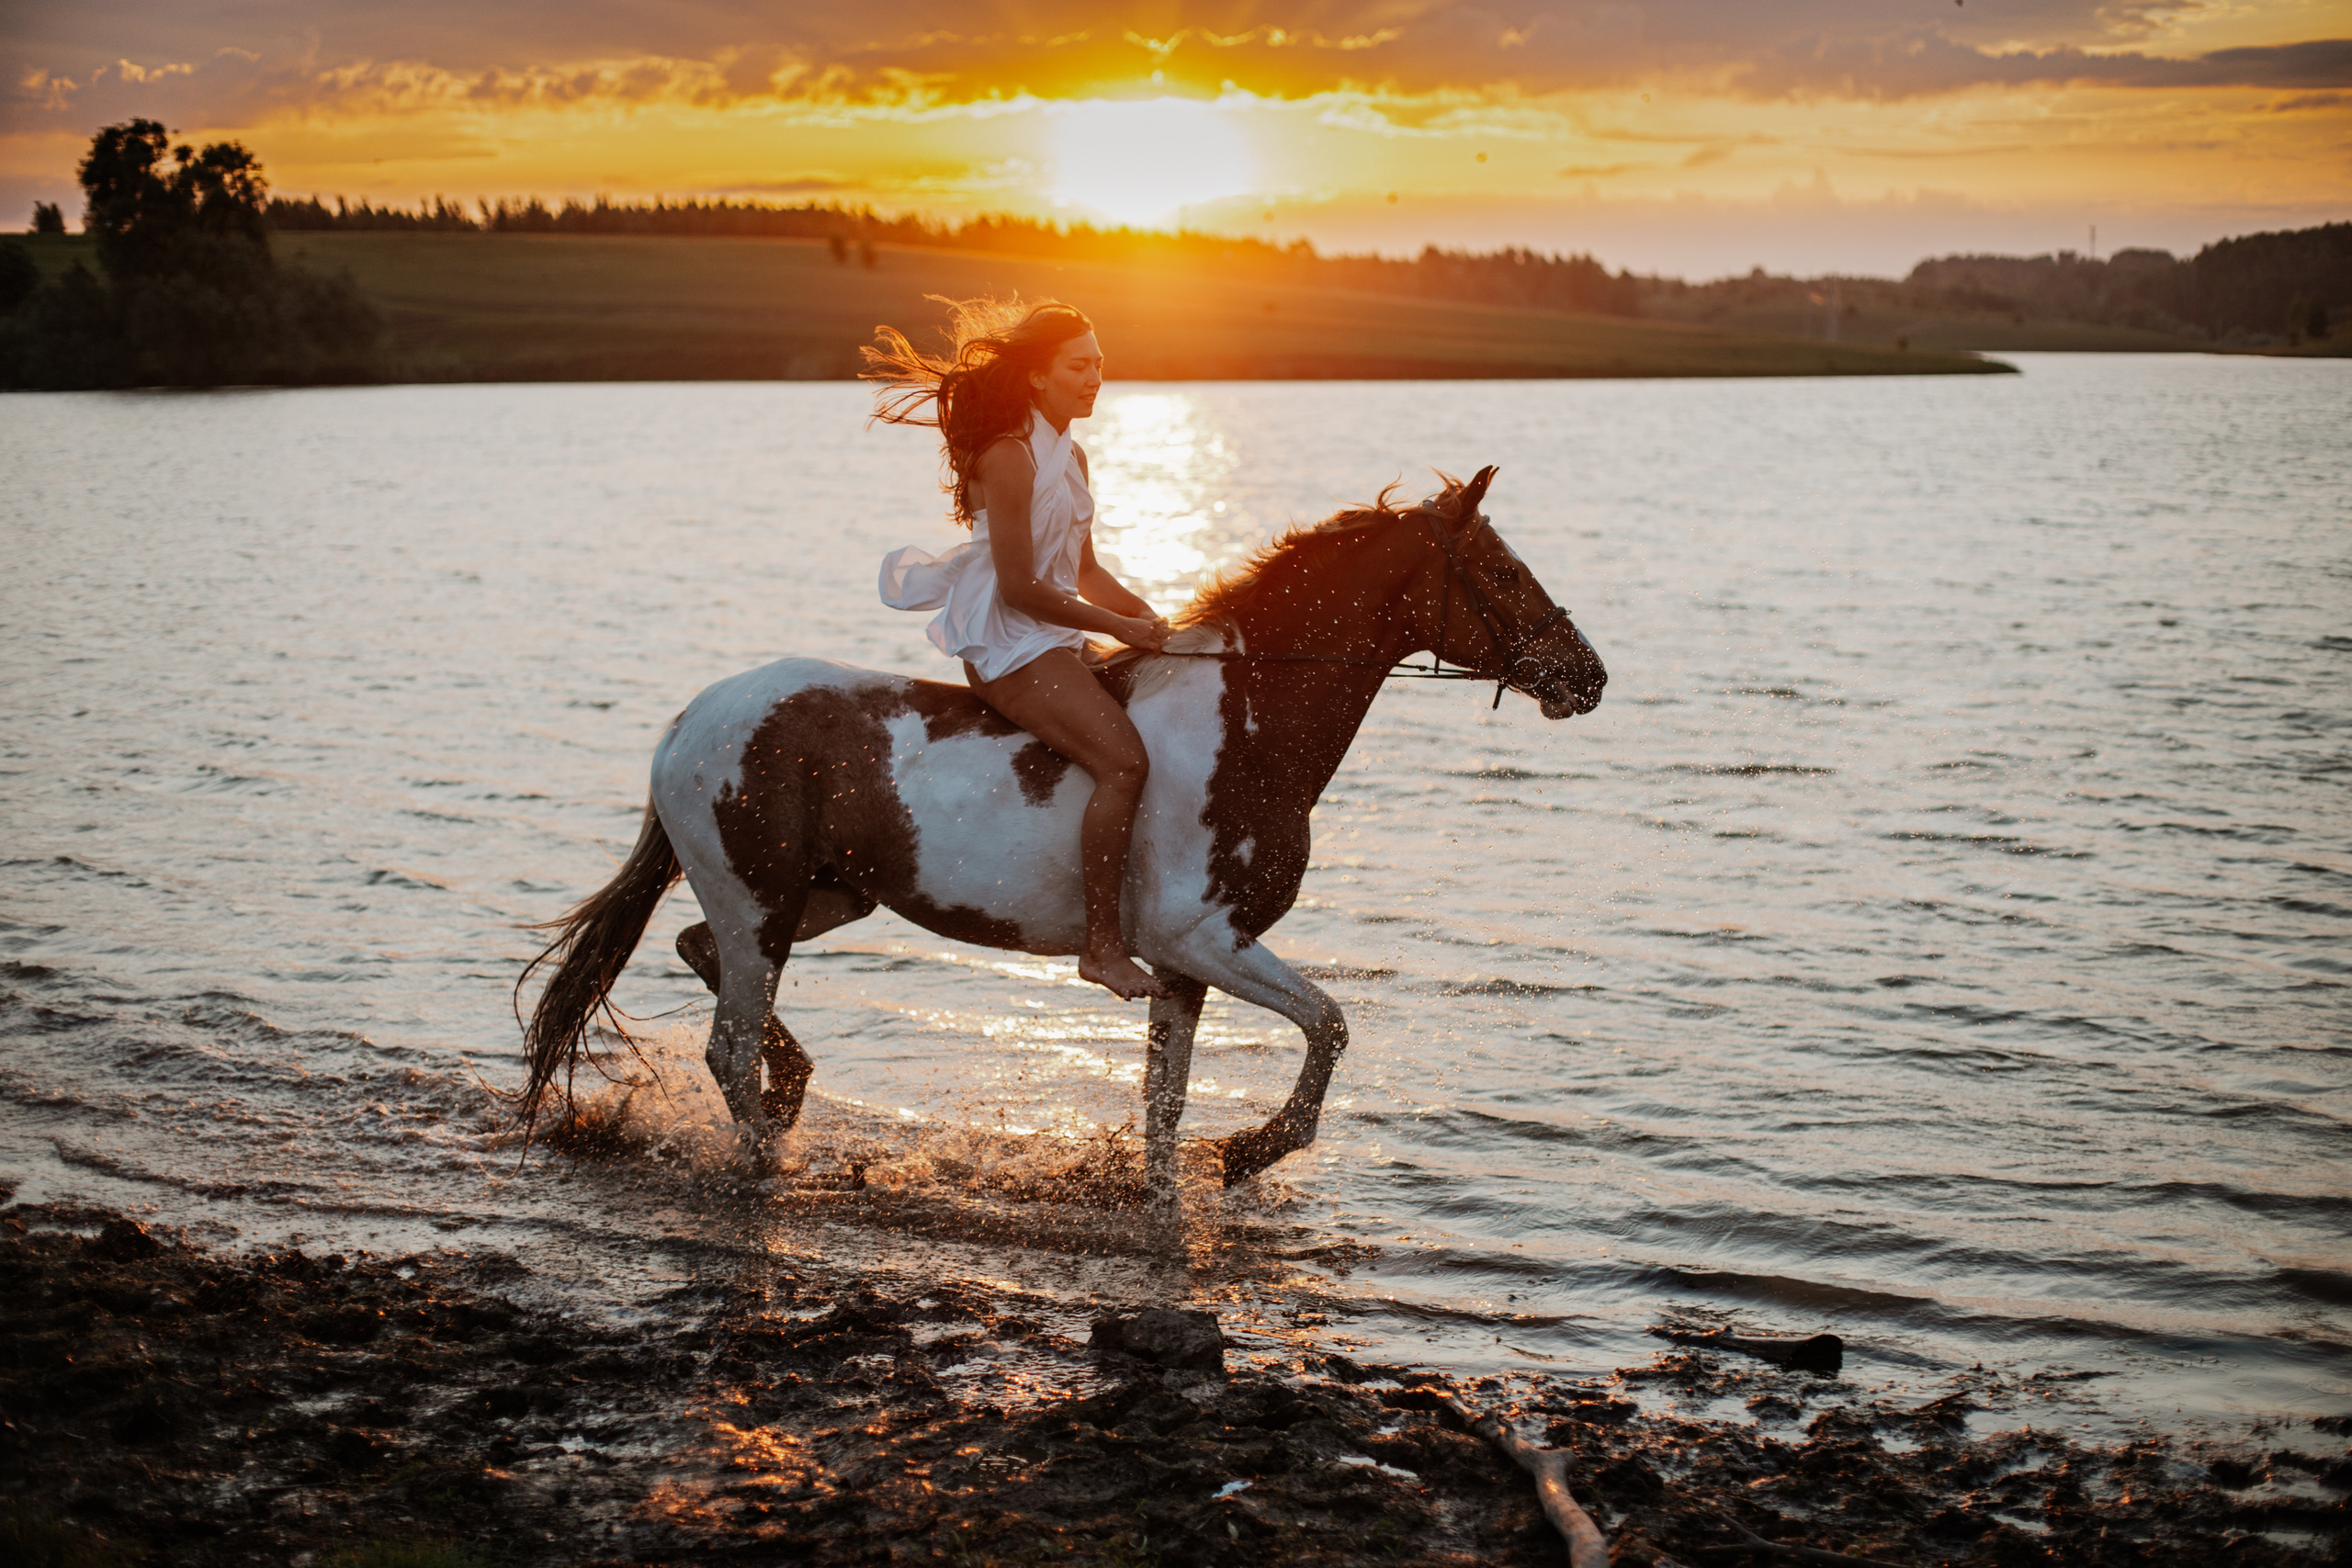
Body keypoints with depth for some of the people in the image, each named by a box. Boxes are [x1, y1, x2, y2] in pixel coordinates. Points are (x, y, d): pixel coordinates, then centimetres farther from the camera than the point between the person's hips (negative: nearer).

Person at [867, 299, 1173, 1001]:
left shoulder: (1071, 457, 15)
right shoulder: (1009, 456, -15)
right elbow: (1020, 588, -19)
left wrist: (1149, 617, 5)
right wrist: (1117, 626, -14)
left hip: (1055, 638, 10)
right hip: (1007, 644, -10)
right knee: (1124, 759, -25)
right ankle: (1102, 943, -22)